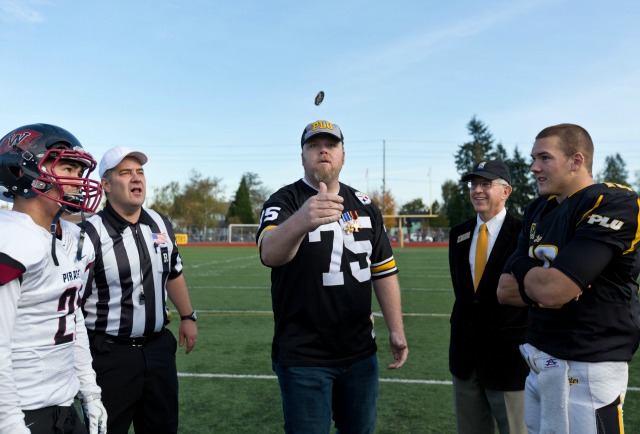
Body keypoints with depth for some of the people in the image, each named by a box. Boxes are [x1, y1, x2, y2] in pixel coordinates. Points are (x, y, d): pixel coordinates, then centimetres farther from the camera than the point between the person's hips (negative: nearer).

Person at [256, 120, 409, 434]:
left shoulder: (364, 206, 7)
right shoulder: (283, 202, -10)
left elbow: (384, 271, 12)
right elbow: (269, 253, -32)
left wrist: (396, 330, 5)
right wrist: (301, 220, -52)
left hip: (360, 352, 5)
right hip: (302, 356, -4)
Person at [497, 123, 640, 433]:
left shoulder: (613, 206, -16)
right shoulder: (539, 210, 7)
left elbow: (552, 291, -25)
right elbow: (504, 291, 5)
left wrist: (523, 270, -6)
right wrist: (542, 280, -13)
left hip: (586, 369, -7)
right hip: (541, 364, 7)